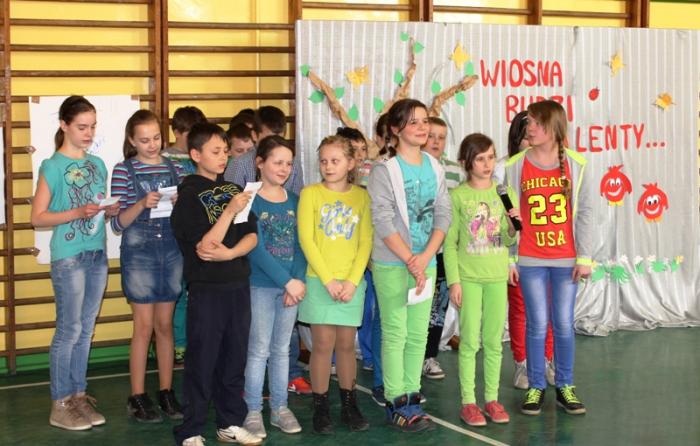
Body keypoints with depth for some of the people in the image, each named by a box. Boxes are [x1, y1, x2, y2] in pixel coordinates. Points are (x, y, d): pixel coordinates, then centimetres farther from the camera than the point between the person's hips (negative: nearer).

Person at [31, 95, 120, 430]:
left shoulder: (97, 164, 11)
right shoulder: (52, 167, -7)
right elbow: (38, 218, -8)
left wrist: (110, 210, -2)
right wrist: (77, 213, -20)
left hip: (98, 254, 6)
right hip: (68, 257, -6)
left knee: (86, 329, 11)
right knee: (69, 330, -3)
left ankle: (79, 395, 20)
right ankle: (60, 406, 5)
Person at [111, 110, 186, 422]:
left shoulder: (174, 168, 7)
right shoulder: (124, 170, -3)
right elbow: (118, 223, -6)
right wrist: (142, 204, -22)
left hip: (171, 252, 3)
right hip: (139, 253, -3)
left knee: (165, 325, 10)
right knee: (144, 327, 0)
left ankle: (166, 391, 18)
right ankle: (137, 397, 9)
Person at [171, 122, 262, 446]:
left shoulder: (234, 190, 10)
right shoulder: (190, 195, -8)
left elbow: (252, 236, 4)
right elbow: (205, 245, -16)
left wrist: (228, 253, -14)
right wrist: (230, 210, -22)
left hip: (238, 285, 6)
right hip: (206, 289, -6)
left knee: (234, 358, 13)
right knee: (202, 361, 0)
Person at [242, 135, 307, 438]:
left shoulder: (294, 201, 8)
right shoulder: (250, 200, -7)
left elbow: (299, 244, 3)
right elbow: (255, 248, -15)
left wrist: (298, 280, -12)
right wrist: (287, 281, -17)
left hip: (292, 285, 4)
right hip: (261, 285, -4)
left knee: (281, 349, 11)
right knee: (259, 350, 0)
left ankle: (279, 408, 19)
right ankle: (253, 411, 9)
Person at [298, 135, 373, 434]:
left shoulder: (361, 196, 5)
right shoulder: (310, 193, 0)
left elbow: (365, 242, 1)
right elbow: (306, 240, -6)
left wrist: (352, 281, -9)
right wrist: (328, 280, -12)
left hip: (352, 282, 2)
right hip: (320, 281, -2)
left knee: (347, 344, 9)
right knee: (323, 344, -1)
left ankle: (349, 405, 19)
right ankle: (320, 408, 8)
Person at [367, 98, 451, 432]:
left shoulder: (435, 168, 7)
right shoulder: (384, 171, -9)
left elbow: (443, 215, 3)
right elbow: (384, 222, -14)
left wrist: (425, 258, -10)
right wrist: (410, 261, -16)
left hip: (426, 263, 5)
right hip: (392, 265, -5)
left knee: (418, 335, 8)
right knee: (395, 334, 0)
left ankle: (411, 397, 17)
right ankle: (396, 403, 6)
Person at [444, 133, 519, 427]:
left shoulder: (504, 193, 5)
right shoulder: (457, 196, -4)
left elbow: (509, 241, 8)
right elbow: (449, 243, -3)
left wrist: (513, 226, -13)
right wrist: (453, 281, -9)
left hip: (497, 277, 3)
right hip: (468, 277, -3)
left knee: (494, 341, 8)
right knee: (470, 341, 0)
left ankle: (492, 399, 17)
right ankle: (468, 402, 7)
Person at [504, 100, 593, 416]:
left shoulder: (575, 165, -1)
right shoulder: (516, 166, -2)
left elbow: (584, 213, 1)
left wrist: (584, 257, -2)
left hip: (566, 259, 0)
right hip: (530, 260, 0)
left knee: (564, 324, 5)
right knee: (537, 324, 1)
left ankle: (564, 386, 19)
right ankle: (535, 387, 14)